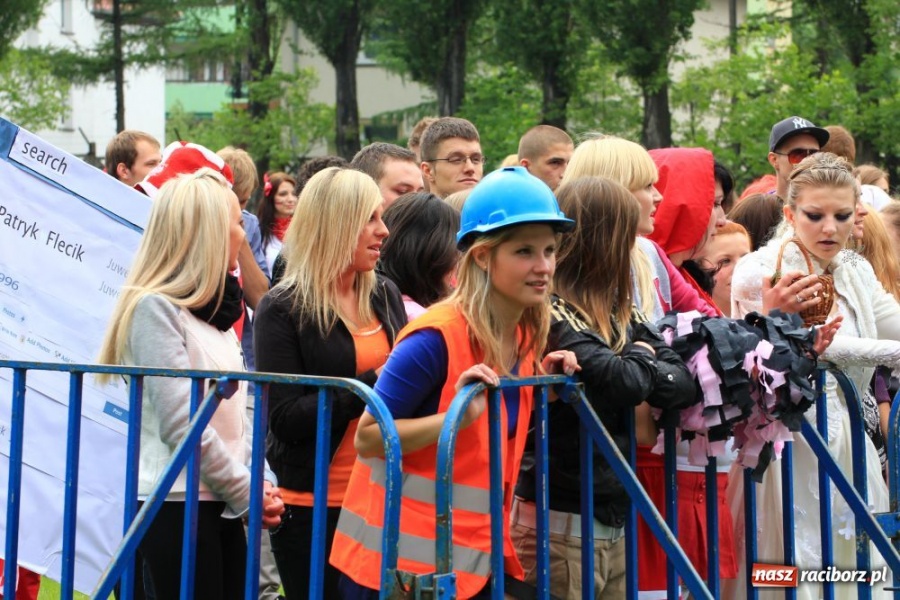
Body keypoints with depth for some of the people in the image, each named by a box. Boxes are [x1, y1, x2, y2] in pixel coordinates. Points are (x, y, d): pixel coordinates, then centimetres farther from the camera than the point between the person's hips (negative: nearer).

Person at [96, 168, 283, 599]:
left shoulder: (218, 306, 15)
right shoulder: (155, 307, -11)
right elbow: (180, 425, -17)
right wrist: (246, 493, -12)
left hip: (222, 506, 8)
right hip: (176, 504, -8)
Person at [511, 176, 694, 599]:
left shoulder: (621, 312, 10)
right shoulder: (550, 315, -15)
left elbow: (683, 383, 2)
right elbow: (621, 382, -27)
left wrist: (641, 373, -16)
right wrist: (642, 360, -6)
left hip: (615, 516, 8)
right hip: (562, 519, -8)